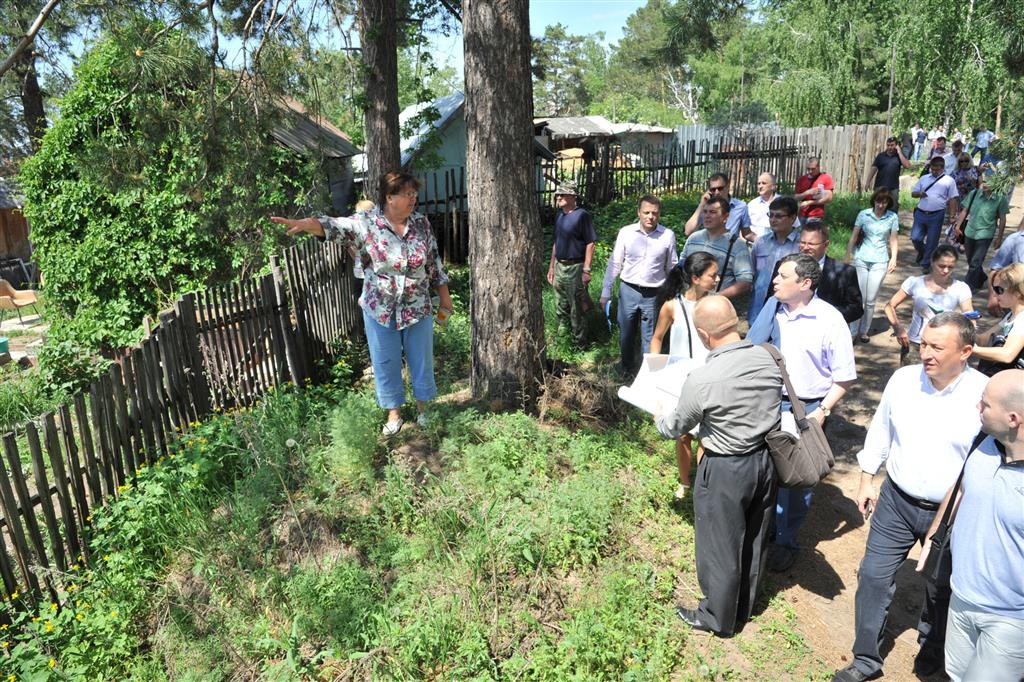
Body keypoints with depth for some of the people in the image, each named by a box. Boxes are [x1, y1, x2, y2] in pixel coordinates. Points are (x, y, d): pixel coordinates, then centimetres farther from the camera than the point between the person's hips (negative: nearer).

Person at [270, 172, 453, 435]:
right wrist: (301, 223, -45)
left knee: (421, 358, 13)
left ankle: (423, 407, 35)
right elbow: (333, 225, -26)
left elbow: (434, 262, 4)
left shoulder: (421, 223, -3)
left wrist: (444, 297, 7)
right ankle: (394, 413, 30)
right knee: (385, 363, 10)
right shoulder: (366, 223, -11)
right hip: (380, 310, -1)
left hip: (418, 308, 2)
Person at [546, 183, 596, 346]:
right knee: (560, 307, 15)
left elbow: (590, 243, -14)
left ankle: (579, 343, 12)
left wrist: (586, 270, -18)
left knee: (576, 309, 1)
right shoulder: (560, 215, 11)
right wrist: (551, 266, 16)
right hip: (559, 266, 7)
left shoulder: (581, 215, -11)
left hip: (575, 267, -7)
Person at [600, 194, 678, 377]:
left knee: (650, 338, 7)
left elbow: (672, 268, 5)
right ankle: (626, 370, 35)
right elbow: (614, 264, 2)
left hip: (654, 294, -1)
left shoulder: (668, 235, -5)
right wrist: (606, 292, 2)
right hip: (628, 291, 1)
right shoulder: (626, 232, -5)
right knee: (626, 335, 14)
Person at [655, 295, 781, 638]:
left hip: (726, 471, -6)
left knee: (720, 547, 15)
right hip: (766, 461, 6)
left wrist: (659, 418, 15)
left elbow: (675, 428, -8)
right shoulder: (767, 359, -9)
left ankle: (718, 618, 36)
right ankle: (742, 609, 45)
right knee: (754, 541, 23)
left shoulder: (701, 380, -26)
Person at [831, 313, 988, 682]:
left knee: (941, 589, 19)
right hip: (896, 501, 2)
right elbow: (880, 431, 4)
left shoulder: (985, 395, -18)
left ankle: (931, 648, 49)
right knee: (873, 576, 6)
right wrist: (867, 480, 9)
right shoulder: (903, 379, -9)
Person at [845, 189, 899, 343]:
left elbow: (893, 240, 4)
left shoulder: (893, 217, 0)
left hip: (880, 262, 0)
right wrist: (847, 257, 1)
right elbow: (854, 236, 2)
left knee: (870, 300, 4)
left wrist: (893, 259, -6)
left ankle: (864, 331, 16)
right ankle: (852, 331, 4)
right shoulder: (863, 214, -2)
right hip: (861, 259, 0)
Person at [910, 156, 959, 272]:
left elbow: (952, 200, 1)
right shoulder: (924, 178, 11)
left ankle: (925, 264, 17)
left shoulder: (949, 181, 2)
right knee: (915, 238, 1)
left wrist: (952, 216, -5)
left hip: (936, 215, -3)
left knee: (932, 242, 4)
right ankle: (921, 253, 32)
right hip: (920, 213, 3)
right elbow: (913, 193, 14)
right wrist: (920, 194, -9)